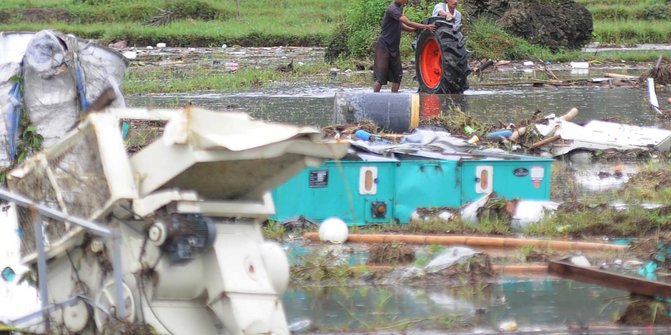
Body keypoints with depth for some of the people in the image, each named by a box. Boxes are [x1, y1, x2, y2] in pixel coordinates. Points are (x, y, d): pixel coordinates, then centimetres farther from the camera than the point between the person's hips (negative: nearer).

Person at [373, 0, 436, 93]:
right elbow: (408, 23, -26)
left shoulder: (400, 7, 9)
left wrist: (415, 29, 3)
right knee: (380, 76, -7)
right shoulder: (392, 9, -20)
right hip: (384, 46, -9)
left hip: (394, 48, 9)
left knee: (397, 76, 6)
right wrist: (426, 27, -25)